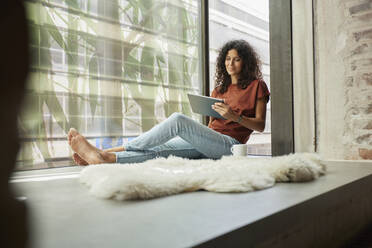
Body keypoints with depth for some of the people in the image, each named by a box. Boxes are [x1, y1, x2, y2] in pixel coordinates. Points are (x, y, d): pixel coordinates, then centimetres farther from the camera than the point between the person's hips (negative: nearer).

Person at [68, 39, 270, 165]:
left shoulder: (256, 86, 9)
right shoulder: (219, 89, 26)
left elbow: (260, 125, 2)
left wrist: (234, 116, -13)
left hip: (230, 145, -6)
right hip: (209, 142, 6)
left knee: (178, 119, -29)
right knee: (159, 150, -20)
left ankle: (112, 151, -28)